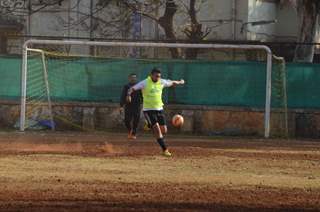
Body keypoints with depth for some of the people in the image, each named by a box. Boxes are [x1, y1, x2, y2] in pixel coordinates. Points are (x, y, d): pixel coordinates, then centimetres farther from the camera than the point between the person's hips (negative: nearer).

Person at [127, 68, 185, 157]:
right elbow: (132, 89, -16)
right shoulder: (145, 83, -12)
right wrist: (129, 94, -37)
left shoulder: (162, 82, 2)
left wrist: (180, 82, 38)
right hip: (148, 110, -5)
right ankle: (165, 150, -12)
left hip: (159, 109, 5)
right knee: (157, 129, -16)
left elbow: (172, 83, 21)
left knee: (164, 130, 3)